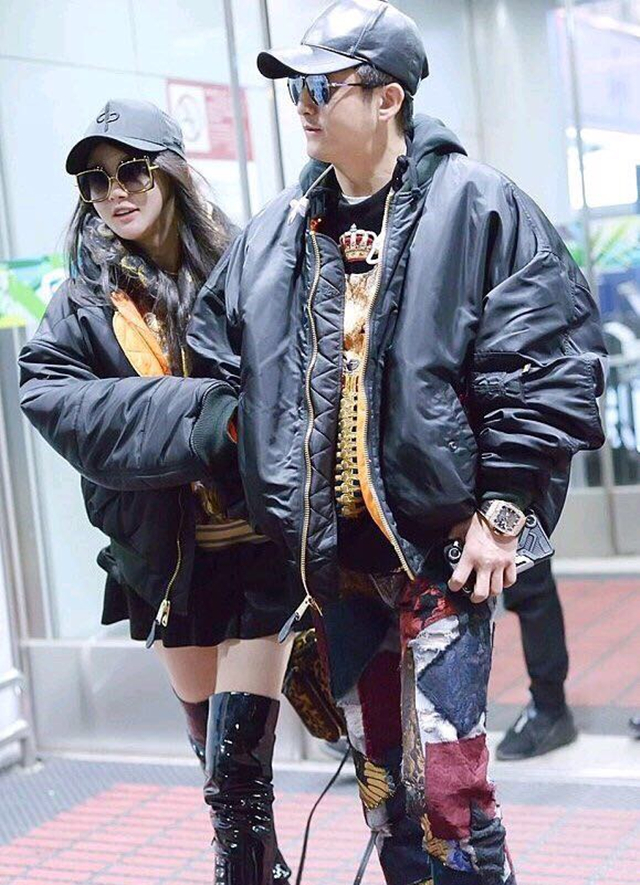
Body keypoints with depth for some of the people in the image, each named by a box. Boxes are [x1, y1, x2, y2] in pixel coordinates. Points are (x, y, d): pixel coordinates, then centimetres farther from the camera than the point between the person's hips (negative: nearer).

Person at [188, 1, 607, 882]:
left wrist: (503, 504, -12)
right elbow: (220, 364, 17)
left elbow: (549, 356, -9)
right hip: (335, 553, 6)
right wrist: (269, 501, 11)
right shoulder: (277, 232, 10)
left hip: (440, 543, -6)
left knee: (444, 779, -7)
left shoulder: (475, 206, -6)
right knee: (379, 778, 15)